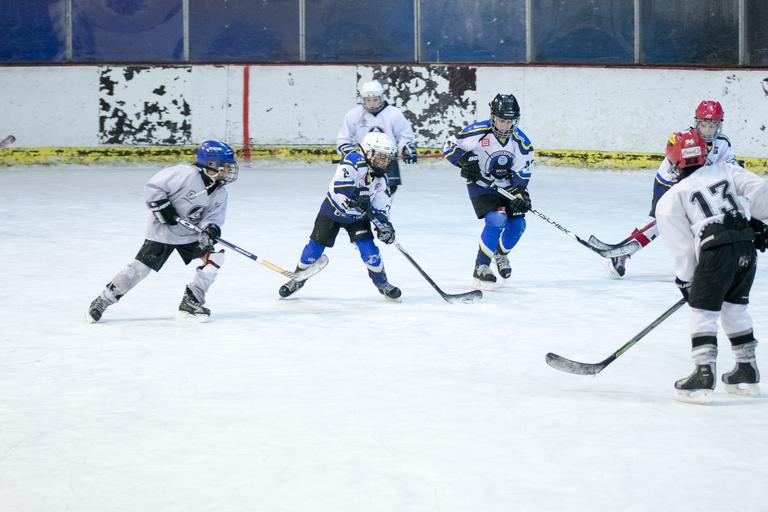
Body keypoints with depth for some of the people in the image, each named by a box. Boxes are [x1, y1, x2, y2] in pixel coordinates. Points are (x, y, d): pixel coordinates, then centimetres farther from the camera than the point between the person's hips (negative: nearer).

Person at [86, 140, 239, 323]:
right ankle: (102, 301, 4)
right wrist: (162, 207, -24)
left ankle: (190, 303, 0)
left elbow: (214, 217, -5)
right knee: (140, 268, -10)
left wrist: (210, 230, -26)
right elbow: (153, 186, -21)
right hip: (163, 231, -6)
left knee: (214, 256, -10)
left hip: (190, 233, 7)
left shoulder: (220, 192, -2)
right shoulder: (187, 174, -23)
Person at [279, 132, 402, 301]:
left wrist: (384, 223, -14)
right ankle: (297, 279, 20)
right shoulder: (354, 160, -27)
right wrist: (355, 199, -50)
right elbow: (340, 183, -40)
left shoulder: (380, 177, -6)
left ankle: (382, 284, 10)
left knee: (369, 249, -8)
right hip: (333, 210, -4)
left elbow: (381, 205, 1)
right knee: (316, 246, 0)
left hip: (357, 217, 4)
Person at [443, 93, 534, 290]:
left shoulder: (521, 142, -10)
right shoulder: (478, 132, -21)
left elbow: (521, 175, -7)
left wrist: (521, 195, -22)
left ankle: (501, 254, 31)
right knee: (496, 220, -24)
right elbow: (449, 146, -11)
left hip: (506, 187, 5)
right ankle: (481, 267, -14)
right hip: (480, 185, -5)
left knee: (517, 224, -2)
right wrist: (464, 160, -27)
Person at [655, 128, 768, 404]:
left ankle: (704, 375, -10)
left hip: (716, 249, -5)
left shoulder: (670, 198, 10)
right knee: (735, 306, 21)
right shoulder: (724, 170, 19)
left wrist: (685, 278, 17)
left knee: (703, 311, 3)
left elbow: (682, 244, 7)